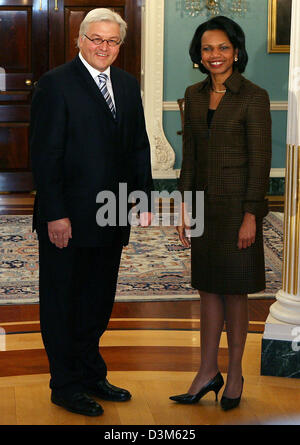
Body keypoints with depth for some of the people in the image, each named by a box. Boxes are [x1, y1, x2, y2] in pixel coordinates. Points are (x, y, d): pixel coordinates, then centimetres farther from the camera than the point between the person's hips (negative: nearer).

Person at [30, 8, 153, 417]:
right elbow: (45, 154, -14)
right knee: (62, 303, 7)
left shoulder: (128, 85, 10)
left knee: (98, 301, 17)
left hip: (112, 217, 7)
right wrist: (55, 215, -18)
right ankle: (66, 386, 20)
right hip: (67, 219, -6)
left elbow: (139, 145, 14)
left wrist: (144, 196, 4)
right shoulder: (56, 84, -11)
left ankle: (91, 375, 32)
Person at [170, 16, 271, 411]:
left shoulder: (254, 97, -11)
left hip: (238, 204, -5)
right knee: (208, 288, 11)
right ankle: (208, 371, 22)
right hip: (205, 204, 5)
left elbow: (260, 160, -12)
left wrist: (250, 216, -16)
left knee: (233, 290, 5)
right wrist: (184, 208, 6)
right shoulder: (194, 95, 7)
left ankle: (234, 374, 20)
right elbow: (189, 155, 10)